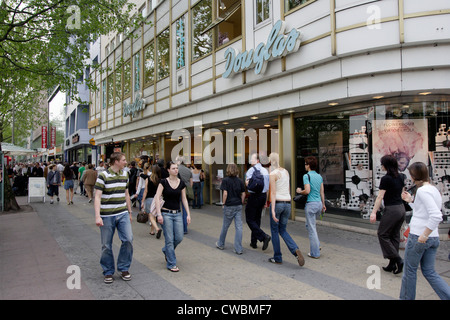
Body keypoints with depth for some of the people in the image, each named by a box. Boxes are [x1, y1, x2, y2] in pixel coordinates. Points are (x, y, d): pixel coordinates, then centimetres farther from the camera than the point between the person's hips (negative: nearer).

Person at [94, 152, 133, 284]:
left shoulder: (125, 175, 9)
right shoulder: (103, 176, -9)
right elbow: (97, 197, -13)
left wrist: (129, 212, 19)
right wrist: (97, 216, -21)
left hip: (123, 214, 4)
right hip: (107, 216, -4)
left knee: (128, 239, -5)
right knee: (106, 245, 5)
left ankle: (124, 268, 14)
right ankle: (108, 272, 22)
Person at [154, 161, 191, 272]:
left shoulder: (181, 183, 6)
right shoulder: (164, 182, -5)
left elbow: (184, 199, 10)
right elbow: (157, 198, -10)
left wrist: (188, 214, 5)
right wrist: (159, 214, -18)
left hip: (177, 213, 4)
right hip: (166, 213, -4)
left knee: (179, 237, 3)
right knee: (169, 240, -2)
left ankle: (166, 251, 33)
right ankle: (171, 264, 11)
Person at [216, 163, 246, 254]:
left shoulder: (225, 180, -9)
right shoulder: (240, 181, 3)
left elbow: (225, 193, -15)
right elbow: (243, 194, 4)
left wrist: (223, 204, -4)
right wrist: (241, 203, 13)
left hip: (229, 206, -3)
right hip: (238, 206, 3)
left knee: (225, 226, 13)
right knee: (239, 227, 3)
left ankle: (220, 244, 31)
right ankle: (238, 249, 3)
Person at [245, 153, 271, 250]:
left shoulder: (251, 170, -11)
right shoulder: (265, 170, 10)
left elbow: (247, 183, -19)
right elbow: (268, 187, 13)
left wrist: (246, 179, 3)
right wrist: (265, 201, 18)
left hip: (254, 196, -7)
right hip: (263, 195, 7)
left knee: (250, 219, 0)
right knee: (257, 219, 14)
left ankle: (264, 236, -14)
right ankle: (253, 242, 21)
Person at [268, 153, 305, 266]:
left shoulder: (273, 174, -11)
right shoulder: (286, 171, 11)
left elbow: (273, 193, -17)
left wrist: (273, 210, -20)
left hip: (277, 203, -6)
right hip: (287, 204, 6)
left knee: (274, 230, 9)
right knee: (283, 230, 16)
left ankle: (277, 258, 17)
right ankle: (295, 250, -8)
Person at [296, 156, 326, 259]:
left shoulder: (307, 176, -12)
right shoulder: (319, 176, 10)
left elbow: (307, 191, -21)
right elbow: (322, 191, 13)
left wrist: (299, 191, -2)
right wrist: (323, 204, 20)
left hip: (311, 204, -8)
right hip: (319, 203, 8)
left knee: (312, 228, 1)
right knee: (309, 225, 25)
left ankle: (315, 253, 7)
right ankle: (317, 245, 23)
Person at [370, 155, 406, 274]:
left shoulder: (386, 179, -14)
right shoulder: (400, 177, 8)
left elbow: (380, 197, -17)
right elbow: (402, 193, 17)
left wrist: (374, 212, -17)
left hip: (391, 210, -8)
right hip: (401, 209, 8)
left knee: (382, 234, 5)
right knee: (394, 236, 13)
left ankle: (397, 260, -2)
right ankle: (392, 264, 17)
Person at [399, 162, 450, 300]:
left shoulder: (422, 190, -17)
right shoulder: (434, 189, 11)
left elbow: (436, 216, -27)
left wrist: (424, 235, -22)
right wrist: (411, 200, 15)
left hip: (418, 237, -8)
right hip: (434, 238, 8)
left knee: (410, 270, 9)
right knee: (429, 272, 16)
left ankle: (406, 297, 23)